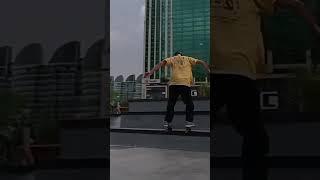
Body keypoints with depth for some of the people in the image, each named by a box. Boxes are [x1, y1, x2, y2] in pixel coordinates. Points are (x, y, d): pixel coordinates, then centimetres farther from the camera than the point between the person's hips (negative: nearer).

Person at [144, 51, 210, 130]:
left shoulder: (172, 59, 17)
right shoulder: (188, 59, 20)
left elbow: (162, 63, 1)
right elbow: (201, 62, 11)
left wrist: (151, 72, -7)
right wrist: (209, 70, 5)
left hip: (173, 84, 1)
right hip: (185, 83, -1)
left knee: (171, 104, 9)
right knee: (189, 104, 11)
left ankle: (167, 122, 5)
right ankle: (189, 121, 3)